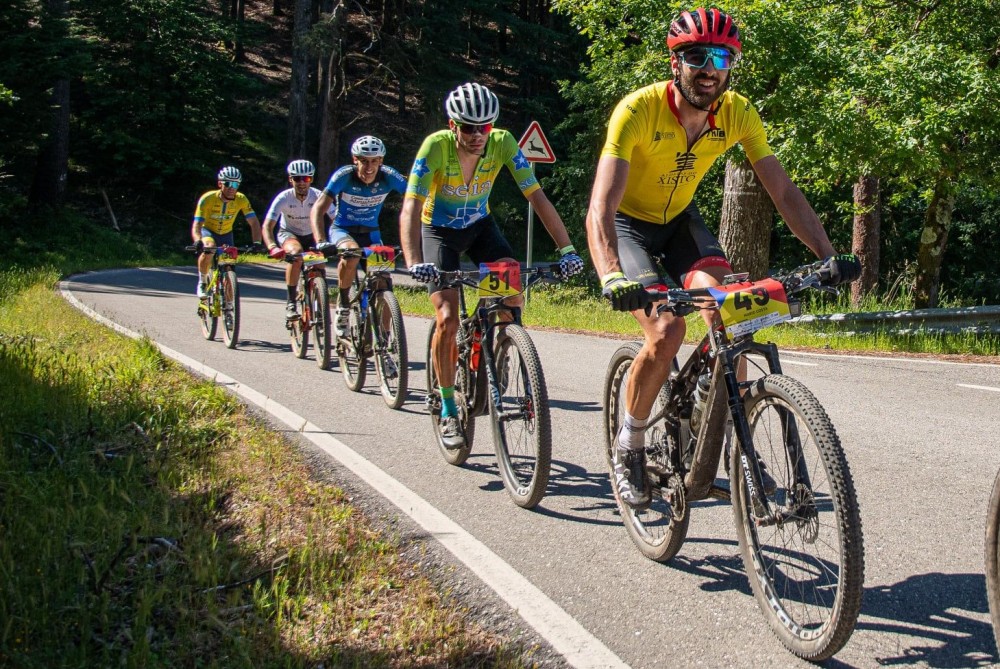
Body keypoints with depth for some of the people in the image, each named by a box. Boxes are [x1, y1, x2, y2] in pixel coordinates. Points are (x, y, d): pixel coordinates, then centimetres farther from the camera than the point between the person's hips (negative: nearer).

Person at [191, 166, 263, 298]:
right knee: (209, 247, -35)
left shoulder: (241, 199, -23)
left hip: (226, 234, 3)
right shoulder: (208, 199, -30)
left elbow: (254, 223, -25)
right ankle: (202, 283, -14)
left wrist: (256, 242, -43)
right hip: (208, 231, -3)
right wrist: (198, 242, -55)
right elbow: (196, 225, -34)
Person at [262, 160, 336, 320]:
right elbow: (267, 226, -30)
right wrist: (272, 247, -48)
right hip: (288, 234, -3)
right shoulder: (284, 198, -24)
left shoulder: (318, 197, -21)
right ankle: (291, 303, -28)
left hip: (310, 237, 3)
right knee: (296, 253, -35)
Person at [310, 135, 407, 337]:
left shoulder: (389, 177, -19)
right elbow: (318, 208, -29)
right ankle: (342, 306, -15)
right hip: (342, 229, -2)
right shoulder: (344, 176, -24)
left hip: (370, 233, 3)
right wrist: (321, 242, -44)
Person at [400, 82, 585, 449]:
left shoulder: (503, 143, -22)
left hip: (480, 225, 3)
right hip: (439, 231, -3)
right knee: (448, 321, -16)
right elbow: (410, 208, -36)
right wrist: (414, 263, -52)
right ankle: (448, 411, -1)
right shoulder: (436, 146, -29)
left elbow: (537, 197, -22)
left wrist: (567, 249, -32)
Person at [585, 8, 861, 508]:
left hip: (679, 219, 4)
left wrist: (828, 255, -28)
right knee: (667, 331, -24)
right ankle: (628, 444, -1)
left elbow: (783, 191, -15)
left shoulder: (737, 114, -16)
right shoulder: (638, 110, -30)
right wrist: (612, 277, -56)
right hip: (629, 223, -4)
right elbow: (600, 206, -39)